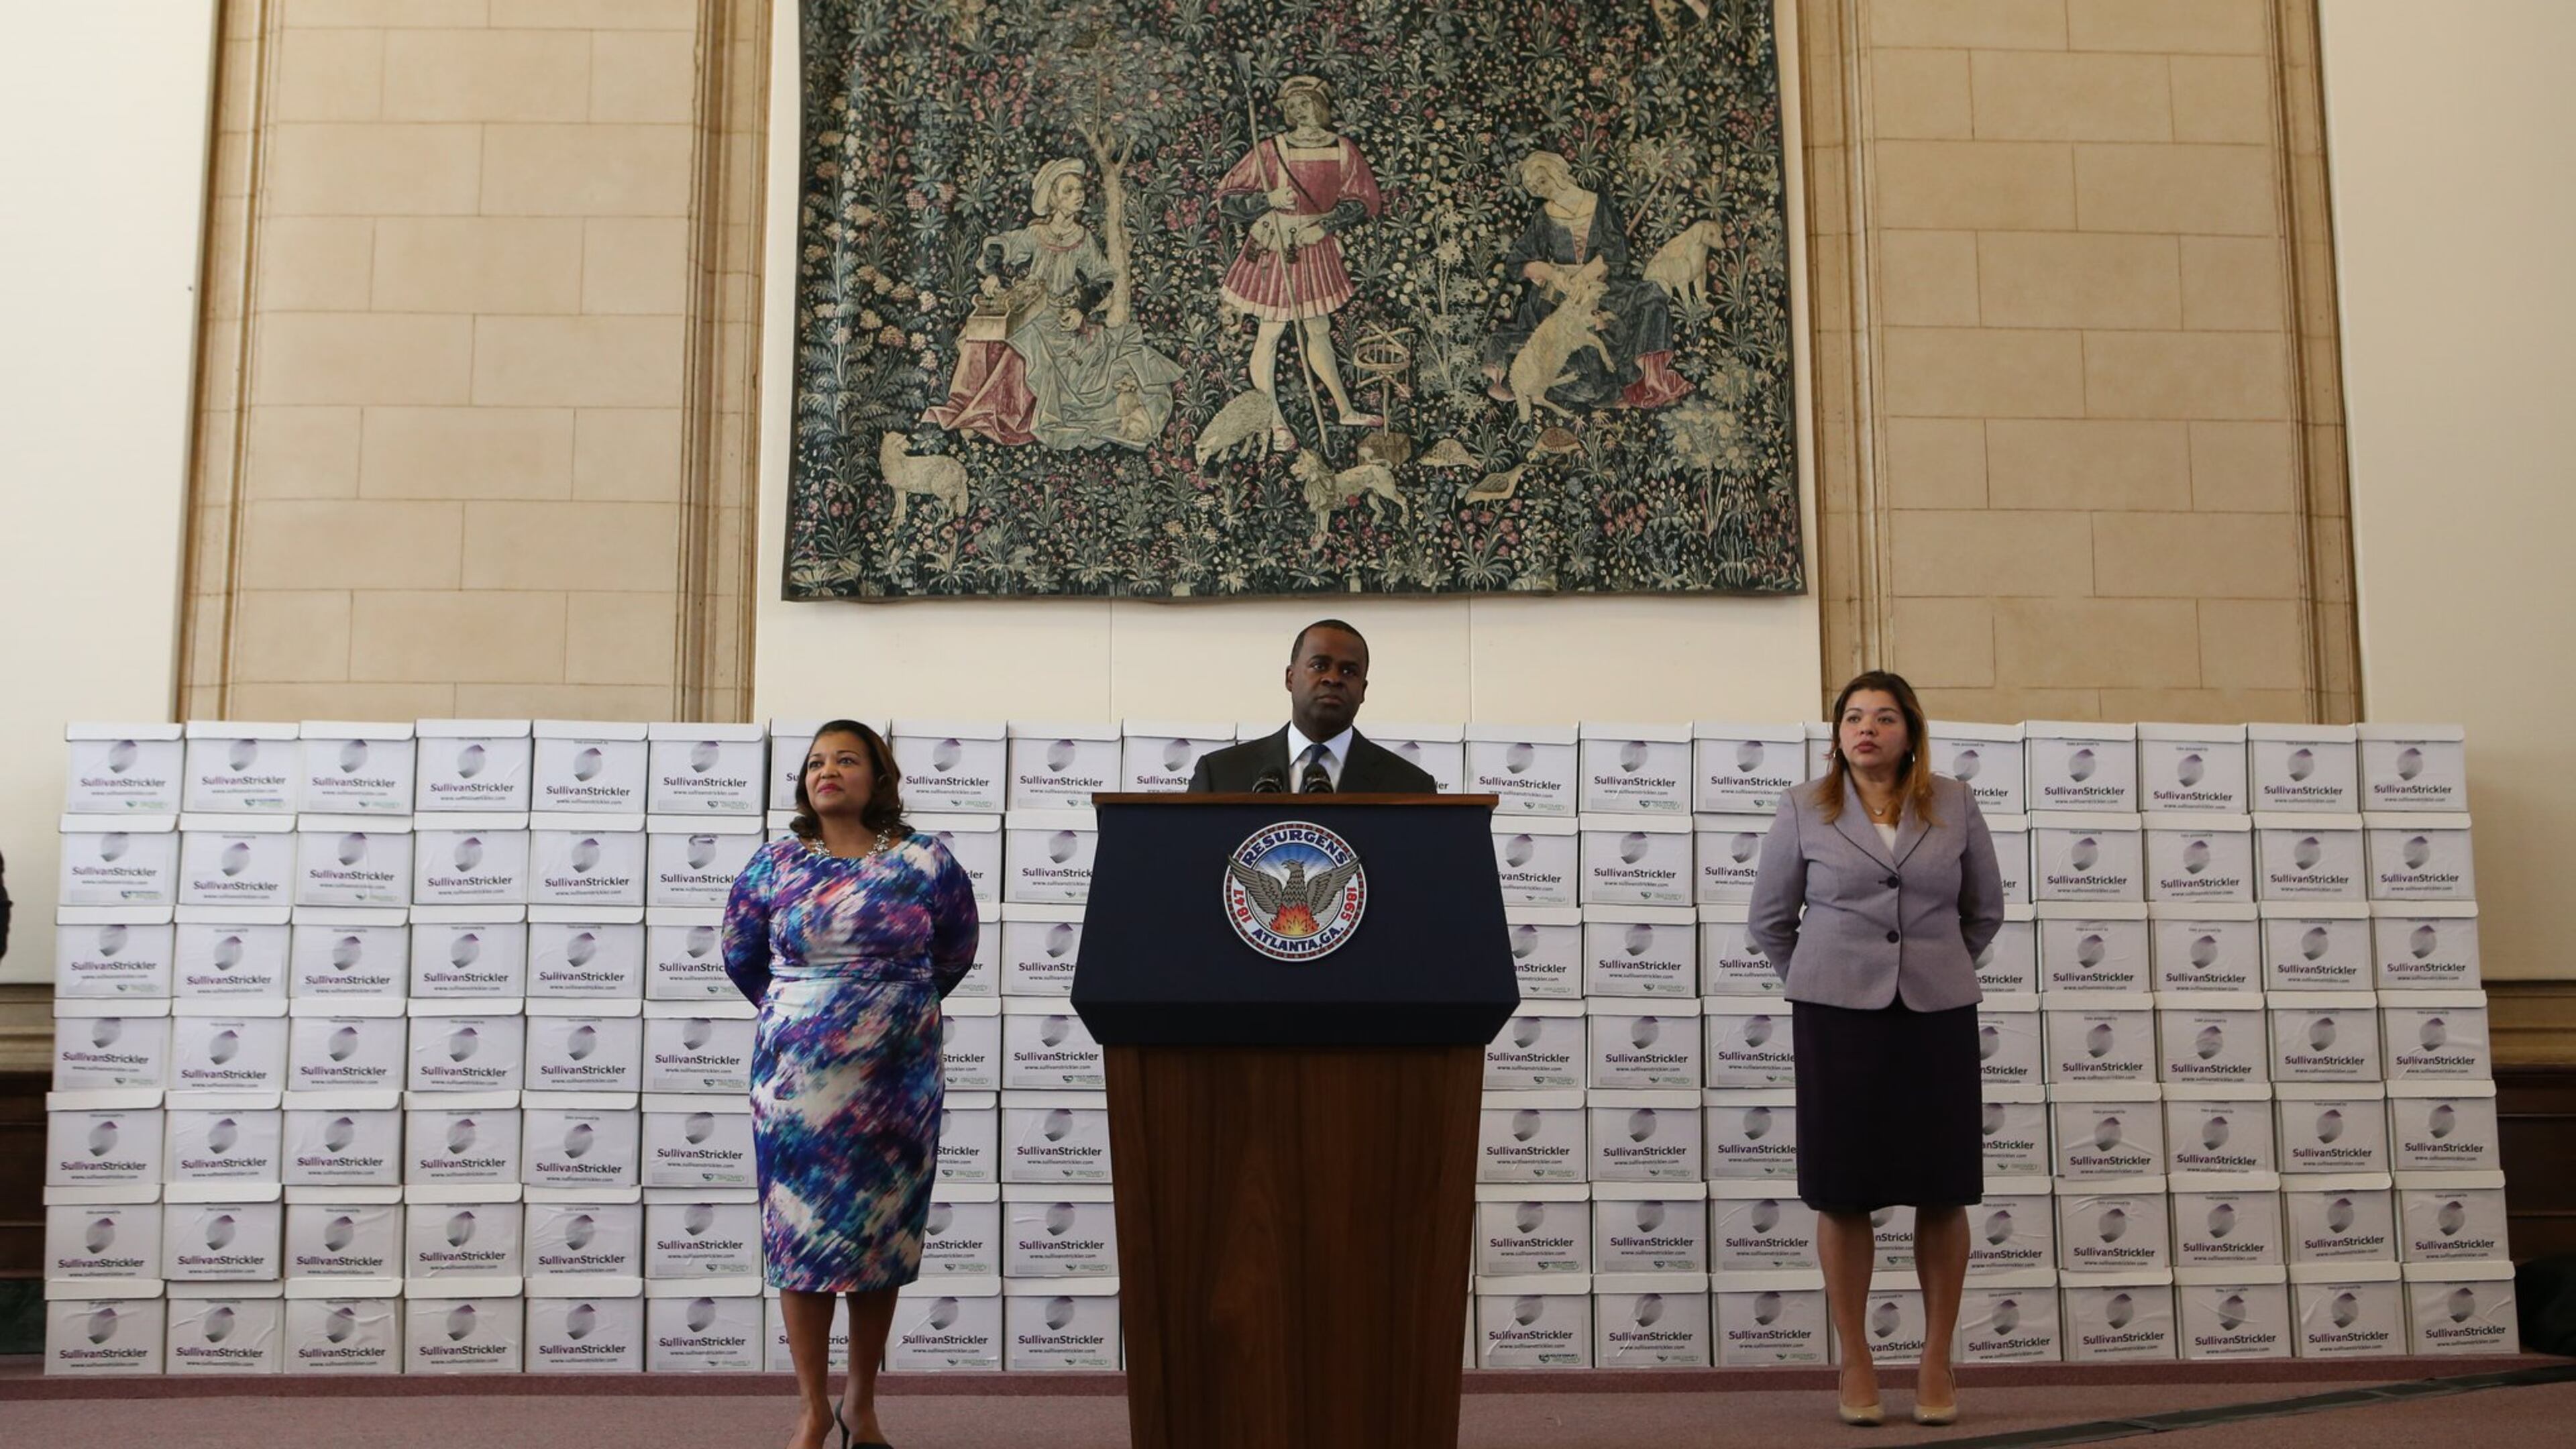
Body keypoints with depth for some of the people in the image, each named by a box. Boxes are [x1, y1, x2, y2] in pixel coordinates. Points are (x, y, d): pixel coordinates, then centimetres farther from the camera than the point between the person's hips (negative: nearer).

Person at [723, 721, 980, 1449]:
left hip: (894, 1076, 0)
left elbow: (953, 954, 13)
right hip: (797, 1078, 1)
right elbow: (741, 955, 17)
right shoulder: (774, 865, 3)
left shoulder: (924, 862, -1)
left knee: (881, 1233, 6)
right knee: (800, 1232, 0)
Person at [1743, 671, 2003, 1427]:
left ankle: (1937, 1360, 17)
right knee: (1843, 1191, 2)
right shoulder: (1804, 809, 1)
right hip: (1837, 1019, -1)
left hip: (1937, 1016, 1)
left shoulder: (1954, 805, 4)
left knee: (1942, 1191, 3)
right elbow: (1768, 919, 9)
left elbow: (1985, 910, 17)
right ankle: (1855, 1362, 14)